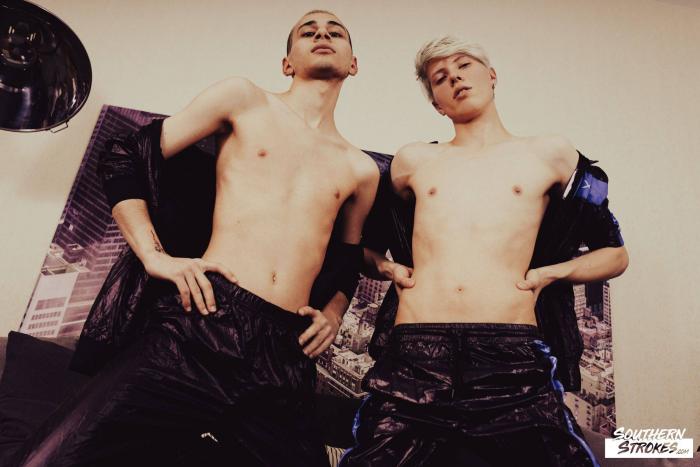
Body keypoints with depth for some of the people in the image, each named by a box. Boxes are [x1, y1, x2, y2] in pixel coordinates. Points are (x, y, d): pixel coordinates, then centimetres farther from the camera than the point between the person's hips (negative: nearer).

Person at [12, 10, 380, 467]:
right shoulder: (244, 98, 9)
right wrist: (156, 257, -4)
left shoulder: (361, 170, 17)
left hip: (284, 354, 4)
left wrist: (334, 313, 11)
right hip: (203, 321, -2)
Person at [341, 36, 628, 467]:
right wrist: (385, 265, 8)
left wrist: (551, 273, 2)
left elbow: (615, 254, 19)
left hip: (513, 355, 0)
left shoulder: (550, 155, 12)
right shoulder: (414, 161, 14)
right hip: (414, 355, 1)